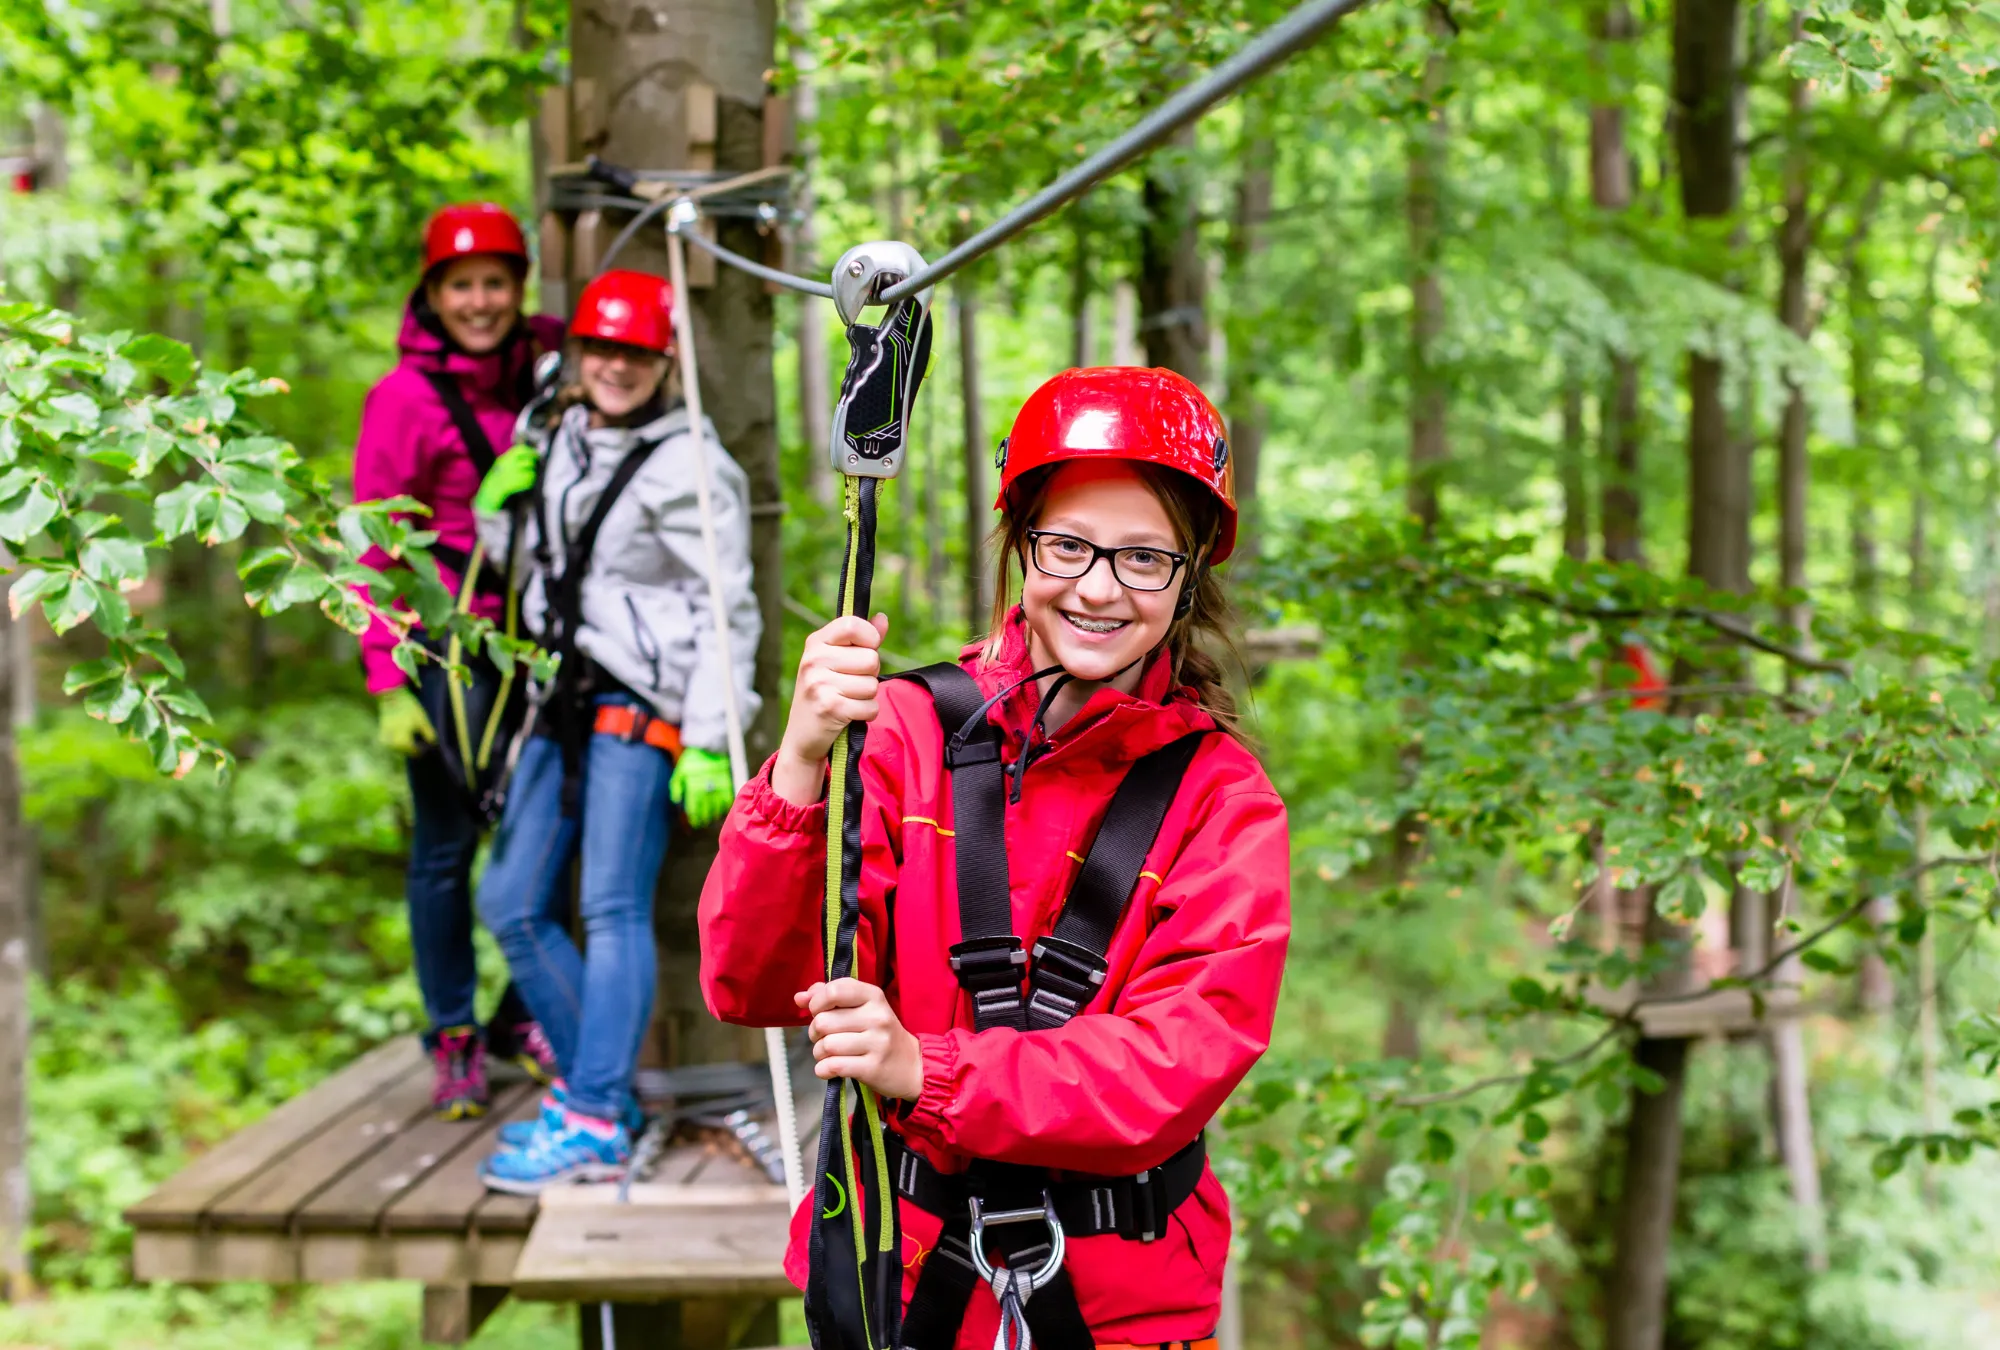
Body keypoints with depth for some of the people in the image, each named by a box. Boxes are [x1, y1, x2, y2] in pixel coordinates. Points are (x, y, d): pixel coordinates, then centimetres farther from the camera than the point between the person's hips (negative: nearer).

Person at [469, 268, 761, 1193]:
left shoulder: (687, 465, -8)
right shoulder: (561, 442, 15)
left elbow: (728, 614, -11)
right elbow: (530, 568, 27)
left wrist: (710, 741, -17)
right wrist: (500, 505, 7)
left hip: (641, 707, -8)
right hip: (566, 699, 9)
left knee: (612, 908, -12)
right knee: (512, 902, 9)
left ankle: (596, 1125, -12)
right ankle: (593, 1081, 20)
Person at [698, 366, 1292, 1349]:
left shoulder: (1222, 799, -6)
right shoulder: (908, 727, -6)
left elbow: (1179, 1061, -17)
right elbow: (751, 988, -14)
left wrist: (927, 1073, -30)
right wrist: (800, 768, -30)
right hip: (892, 1269, 1)